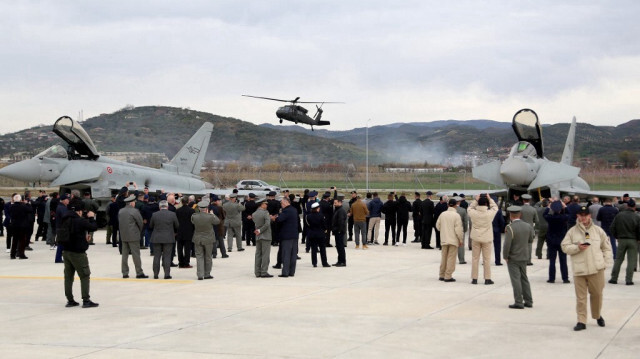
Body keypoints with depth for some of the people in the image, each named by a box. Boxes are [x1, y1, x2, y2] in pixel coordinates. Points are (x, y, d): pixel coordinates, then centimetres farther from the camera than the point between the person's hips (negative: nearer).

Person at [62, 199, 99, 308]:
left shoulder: (64, 220, 3)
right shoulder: (80, 221, -18)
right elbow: (94, 227, -14)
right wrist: (91, 217, 4)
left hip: (66, 252, 7)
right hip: (78, 253, -7)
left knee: (68, 276, 12)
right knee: (85, 276, 2)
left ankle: (70, 300, 17)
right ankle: (86, 300, 0)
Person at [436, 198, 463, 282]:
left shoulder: (442, 214, 2)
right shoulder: (456, 215, -13)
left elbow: (438, 226, 9)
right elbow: (458, 229, -14)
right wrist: (461, 240, -5)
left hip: (444, 240, 5)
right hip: (453, 240, -5)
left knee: (444, 257, 15)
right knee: (451, 258, 0)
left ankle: (442, 275, 21)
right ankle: (448, 276, -2)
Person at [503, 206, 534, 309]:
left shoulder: (510, 228, -20)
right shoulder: (527, 226, -1)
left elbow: (507, 244, -22)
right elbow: (531, 240, 11)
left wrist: (505, 257, -9)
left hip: (513, 258, -6)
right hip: (524, 257, 6)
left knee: (516, 279, -1)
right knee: (524, 278, 16)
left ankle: (518, 302, -1)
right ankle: (528, 301, 19)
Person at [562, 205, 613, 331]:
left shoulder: (598, 230, 8)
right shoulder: (572, 231, 5)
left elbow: (606, 247, 12)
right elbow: (565, 247, 2)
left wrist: (606, 262, 4)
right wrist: (577, 247, -13)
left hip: (596, 269, 1)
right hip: (579, 269, -1)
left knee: (597, 294, 9)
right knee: (581, 297, -1)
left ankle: (597, 315, 32)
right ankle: (581, 321, 4)